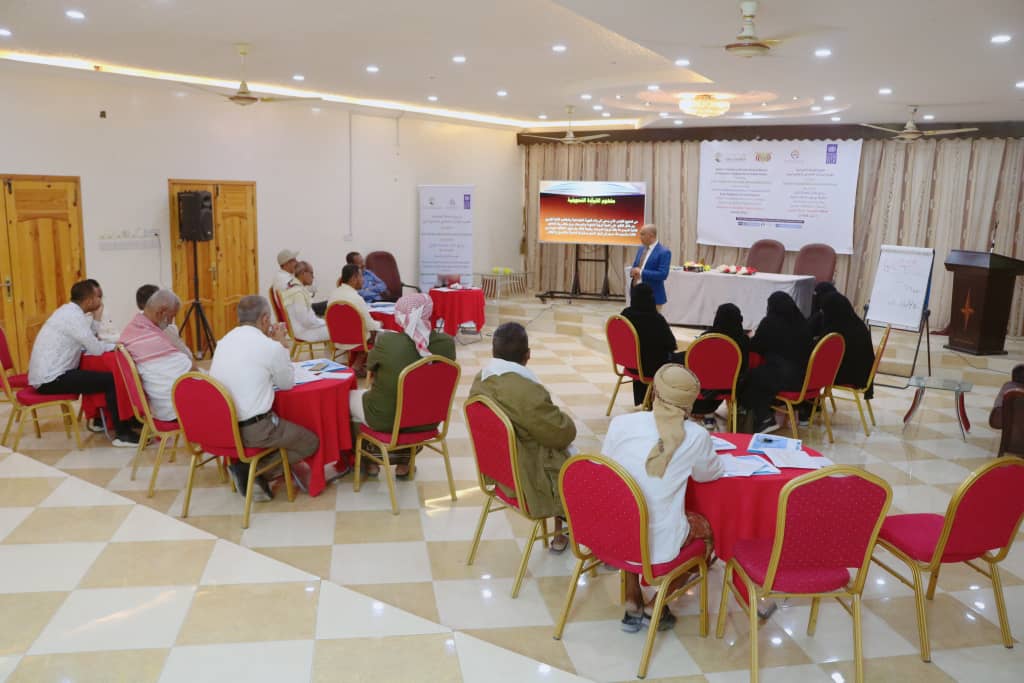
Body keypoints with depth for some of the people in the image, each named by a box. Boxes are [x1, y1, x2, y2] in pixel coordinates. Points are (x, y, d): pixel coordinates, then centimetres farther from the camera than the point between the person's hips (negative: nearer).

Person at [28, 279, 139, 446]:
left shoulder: (69, 311, 12)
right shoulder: (73, 315, -19)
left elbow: (88, 343, 8)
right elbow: (96, 350, -19)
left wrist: (96, 317, 7)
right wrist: (115, 345, 0)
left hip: (47, 374, 10)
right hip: (51, 379, -10)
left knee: (100, 373, 22)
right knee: (112, 379, -13)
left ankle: (100, 421, 31)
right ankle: (122, 434, -8)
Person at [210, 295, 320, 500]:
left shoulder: (224, 341, 7)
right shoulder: (270, 346, -12)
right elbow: (287, 383, 4)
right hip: (253, 430, -7)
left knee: (283, 425, 30)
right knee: (311, 442, 11)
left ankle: (245, 466, 7)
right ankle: (251, 469, 0)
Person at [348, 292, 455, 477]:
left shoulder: (386, 341, -23)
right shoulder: (446, 342, -13)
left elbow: (371, 366, -1)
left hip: (386, 419, -3)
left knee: (349, 397, 25)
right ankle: (404, 461, 36)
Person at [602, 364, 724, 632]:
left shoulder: (621, 423, -8)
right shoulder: (696, 436, -12)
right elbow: (712, 474, 8)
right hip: (659, 544, -2)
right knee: (704, 527, 28)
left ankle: (633, 605, 30)